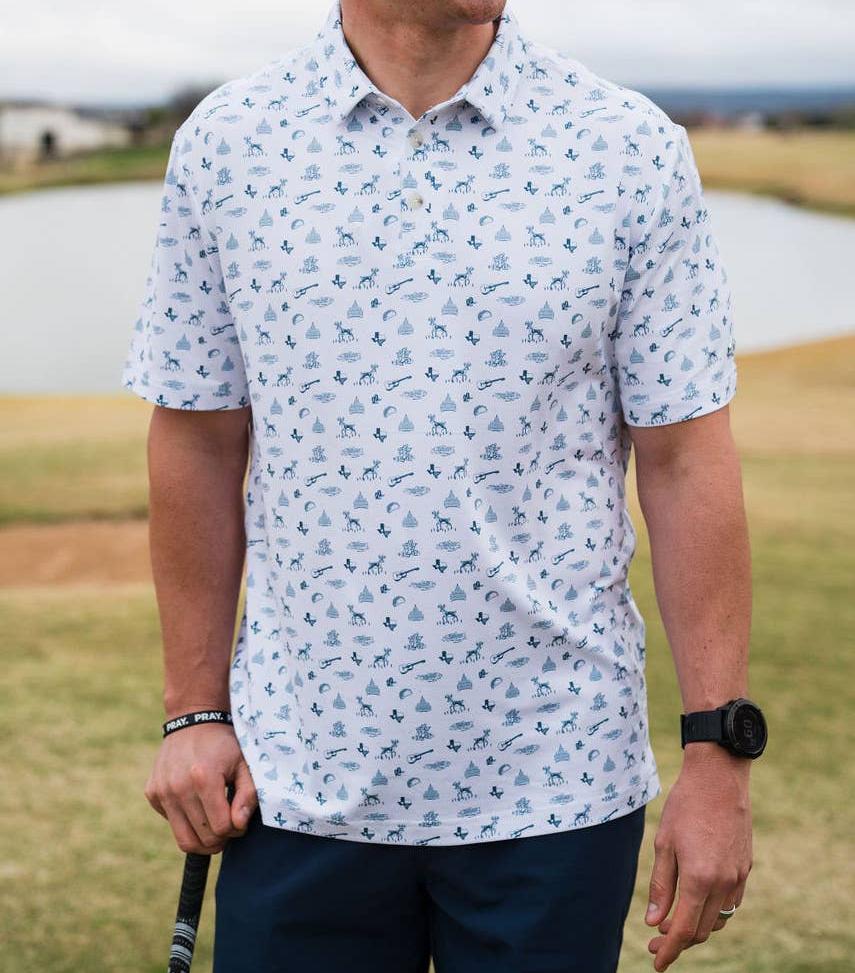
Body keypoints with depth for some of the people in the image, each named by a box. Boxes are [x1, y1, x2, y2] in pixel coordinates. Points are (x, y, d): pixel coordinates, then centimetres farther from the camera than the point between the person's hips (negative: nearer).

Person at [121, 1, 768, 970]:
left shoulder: (631, 151, -3)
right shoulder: (226, 143, 0)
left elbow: (686, 462, -3)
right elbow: (199, 443, 6)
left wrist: (719, 754, -6)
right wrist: (193, 709, 6)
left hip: (554, 778, -1)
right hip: (299, 780, 1)